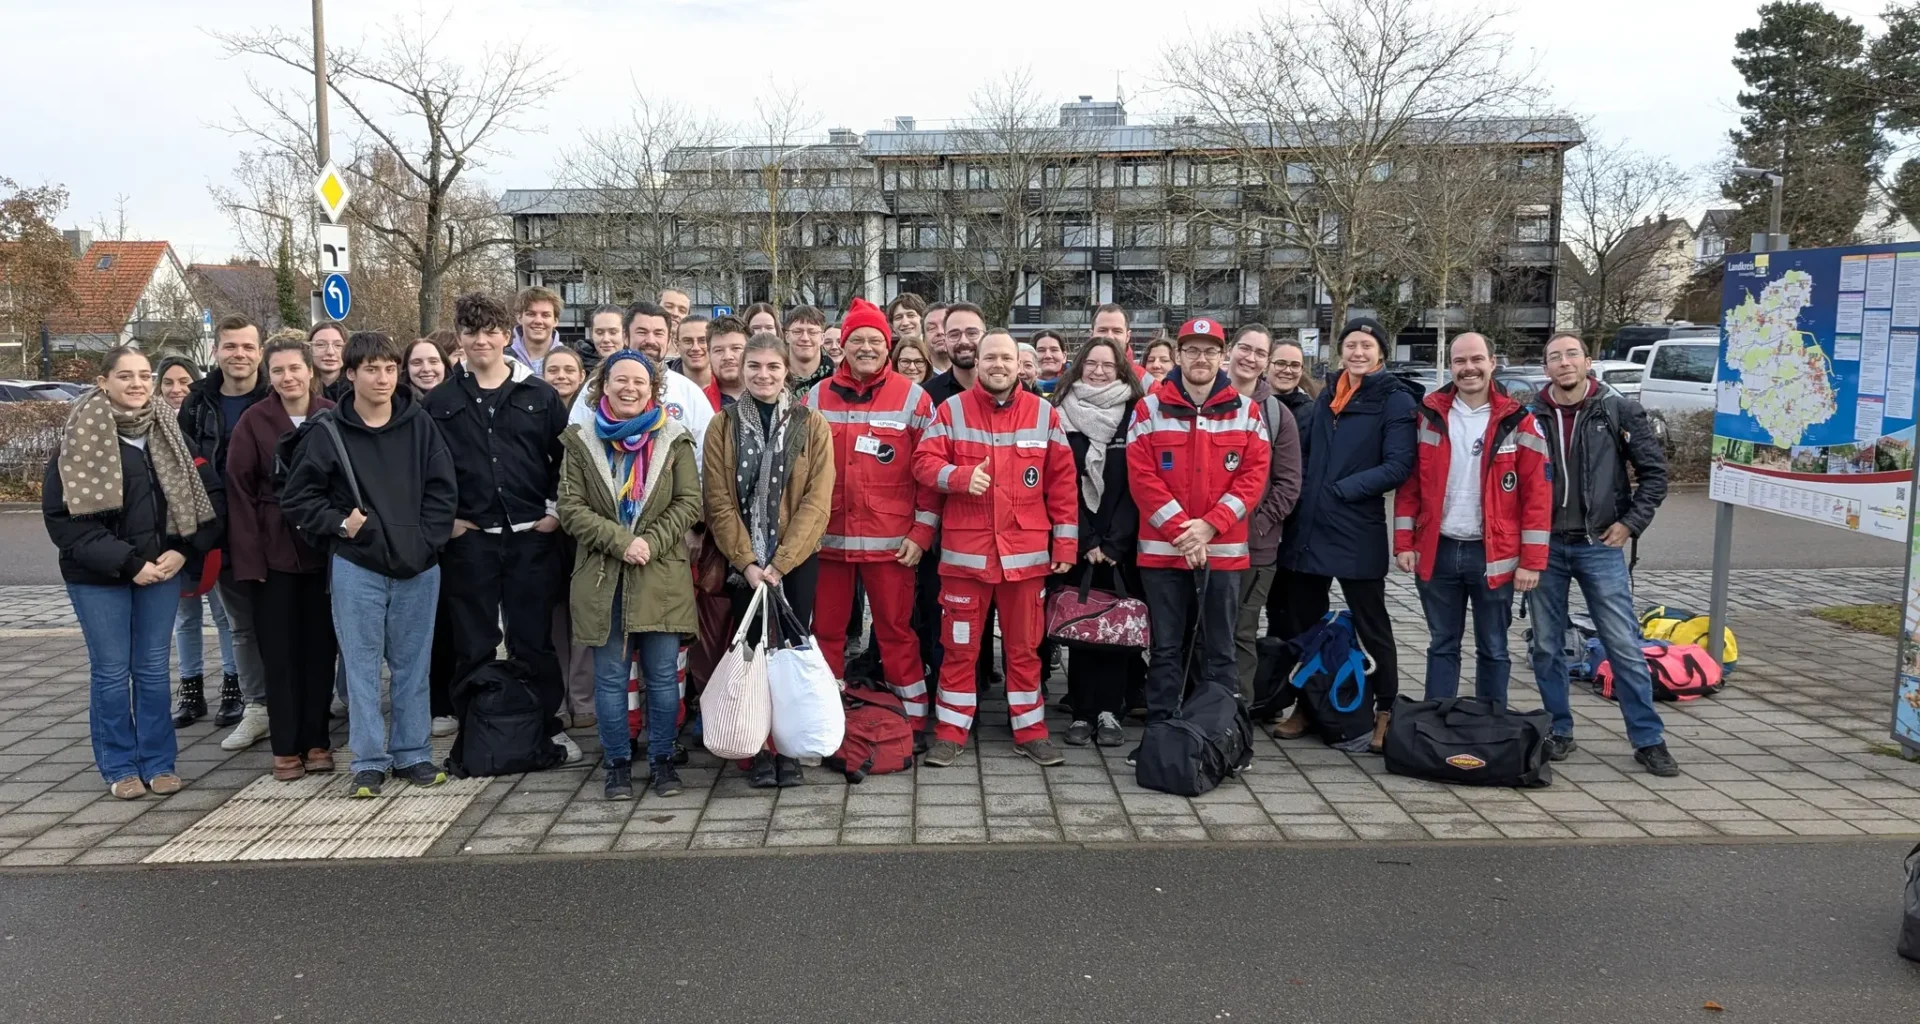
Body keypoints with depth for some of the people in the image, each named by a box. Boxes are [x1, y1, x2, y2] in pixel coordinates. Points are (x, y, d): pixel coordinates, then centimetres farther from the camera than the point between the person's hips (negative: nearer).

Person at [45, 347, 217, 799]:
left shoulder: (168, 432, 6)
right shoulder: (80, 437, -7)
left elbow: (196, 498, 9)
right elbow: (62, 514, -11)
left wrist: (182, 550, -7)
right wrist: (124, 562, -16)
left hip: (161, 569, 3)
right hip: (98, 576, -3)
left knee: (153, 669, 9)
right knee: (111, 672, 5)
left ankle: (158, 761, 18)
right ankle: (119, 766, 17)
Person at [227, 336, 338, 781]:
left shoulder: (333, 417, 0)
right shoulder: (254, 422, -2)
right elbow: (240, 491, -3)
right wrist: (248, 556, -9)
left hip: (324, 549, 1)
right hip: (273, 552, -1)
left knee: (321, 646, 7)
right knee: (280, 651, 4)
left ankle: (316, 740, 18)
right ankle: (286, 747, 13)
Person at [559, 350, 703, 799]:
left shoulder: (674, 439, 4)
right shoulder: (581, 442, 5)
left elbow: (689, 503, -1)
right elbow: (571, 510, -2)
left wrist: (650, 542, -14)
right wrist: (621, 541, -14)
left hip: (662, 578, 0)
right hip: (602, 578, 1)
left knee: (663, 675, 5)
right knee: (610, 677, 7)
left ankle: (662, 758, 19)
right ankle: (617, 762, 19)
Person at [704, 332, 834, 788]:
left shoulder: (812, 426, 1)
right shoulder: (722, 426, 4)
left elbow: (817, 501, -6)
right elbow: (719, 501, -2)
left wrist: (779, 563, -13)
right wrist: (747, 561, -12)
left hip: (797, 560, -1)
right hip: (743, 562, 1)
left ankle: (789, 750, 13)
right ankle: (759, 753, 13)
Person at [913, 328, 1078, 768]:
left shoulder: (1044, 414, 5)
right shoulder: (951, 410, 2)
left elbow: (1062, 479, 7)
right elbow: (924, 461, -3)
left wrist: (1065, 540, 3)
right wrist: (960, 476, -22)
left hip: (1026, 552, 1)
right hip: (965, 550, -1)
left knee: (1024, 646, 10)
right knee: (959, 645, 6)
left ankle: (1030, 731, 21)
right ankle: (950, 732, 16)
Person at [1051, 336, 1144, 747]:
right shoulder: (1063, 415, 4)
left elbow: (1135, 486, -2)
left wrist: (1113, 543, -10)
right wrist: (1086, 541, -9)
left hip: (1120, 545, 0)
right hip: (1075, 542, 0)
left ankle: (1109, 712, 7)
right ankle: (1081, 713, 8)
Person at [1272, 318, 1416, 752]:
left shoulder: (1395, 401, -5)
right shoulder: (1326, 397, 15)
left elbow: (1398, 467, -14)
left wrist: (1341, 490, -17)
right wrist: (1304, 491, 2)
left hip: (1358, 532, -6)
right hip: (1307, 528, 6)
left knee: (1371, 625, 4)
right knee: (1302, 623, 12)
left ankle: (1387, 711, 16)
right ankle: (1306, 706, 25)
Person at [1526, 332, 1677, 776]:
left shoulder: (1618, 411, -1)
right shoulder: (1530, 417, 2)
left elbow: (1654, 472, 3)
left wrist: (1630, 523, -3)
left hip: (1600, 545, -1)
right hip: (1544, 546, 2)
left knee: (1625, 645, -1)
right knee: (1546, 646, 7)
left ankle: (1648, 739, 9)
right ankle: (1558, 731, 21)